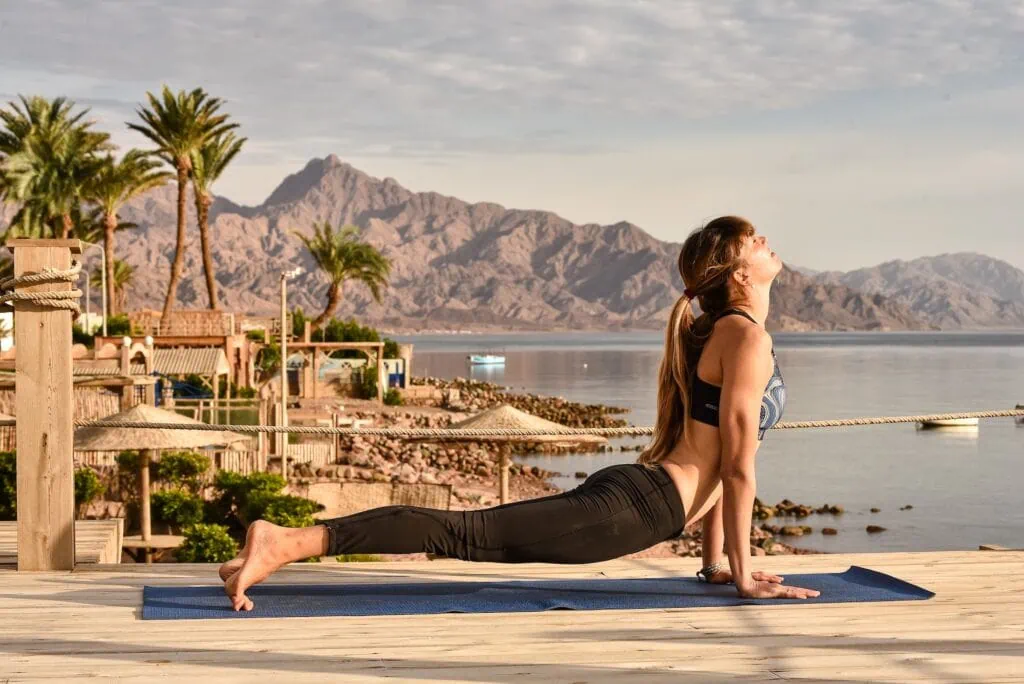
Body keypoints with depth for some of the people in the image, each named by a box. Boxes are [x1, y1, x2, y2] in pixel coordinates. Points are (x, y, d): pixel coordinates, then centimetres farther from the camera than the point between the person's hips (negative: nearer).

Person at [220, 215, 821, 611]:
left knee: (472, 534, 5)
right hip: (636, 506, -9)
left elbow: (707, 455, 25)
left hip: (630, 493, 9)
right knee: (468, 534, -17)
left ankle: (286, 541, 1)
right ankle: (287, 543, -25)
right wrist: (745, 574, -6)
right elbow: (738, 464, -11)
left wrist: (716, 560, 24)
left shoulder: (718, 332, 21)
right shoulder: (747, 335, -8)